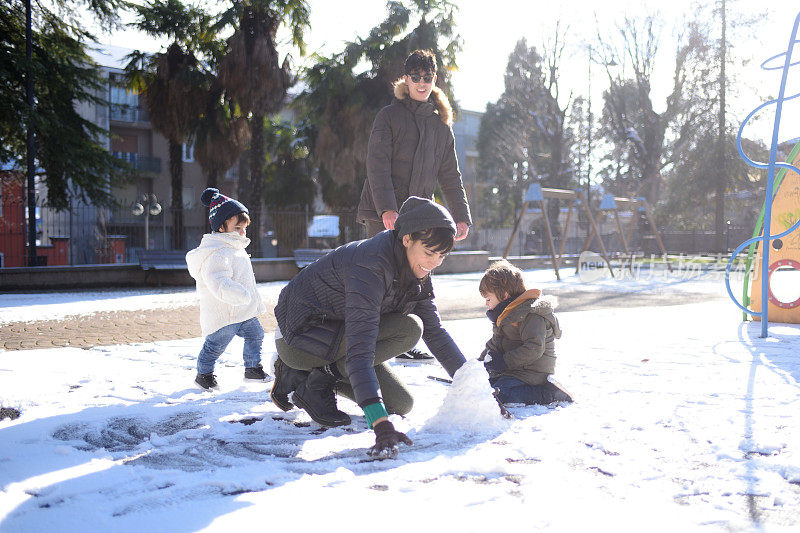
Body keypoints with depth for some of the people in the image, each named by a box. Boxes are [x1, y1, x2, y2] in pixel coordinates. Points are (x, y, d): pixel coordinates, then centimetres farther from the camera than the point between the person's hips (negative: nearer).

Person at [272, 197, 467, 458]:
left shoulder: (415, 270, -5)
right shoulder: (371, 266, -32)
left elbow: (435, 331, 4)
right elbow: (360, 349, -40)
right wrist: (380, 423, -49)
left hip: (338, 333, 9)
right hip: (300, 336, -9)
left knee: (401, 405, 2)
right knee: (408, 328, -24)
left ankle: (297, 373, 12)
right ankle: (317, 381, -12)